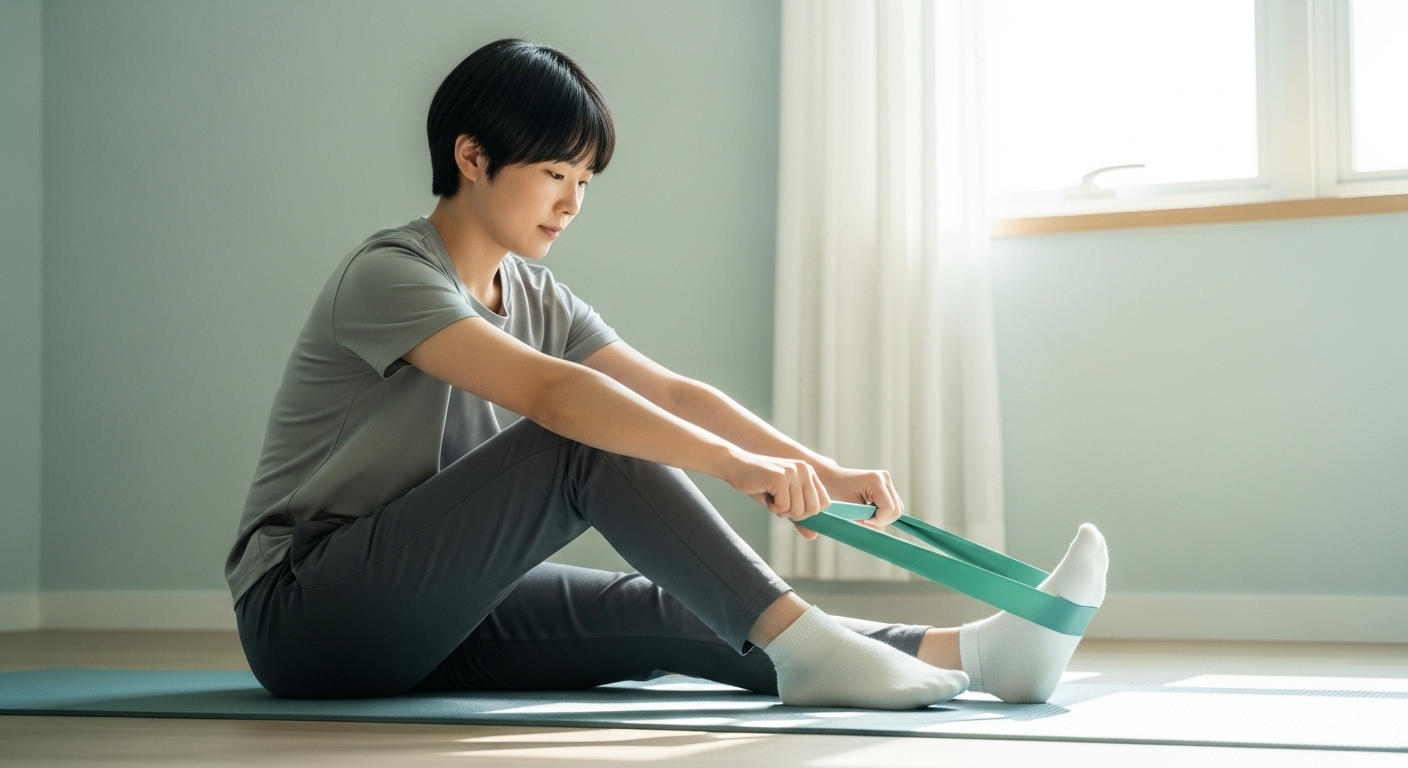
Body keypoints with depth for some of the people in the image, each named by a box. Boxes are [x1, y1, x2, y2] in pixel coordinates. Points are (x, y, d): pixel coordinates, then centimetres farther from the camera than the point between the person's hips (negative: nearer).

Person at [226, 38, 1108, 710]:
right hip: (303, 614, -7)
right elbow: (549, 391, -32)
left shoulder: (534, 297, 10)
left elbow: (677, 393, 0)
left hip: (425, 622, 7)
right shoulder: (388, 275, -17)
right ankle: (800, 645, -32)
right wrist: (737, 465, -40)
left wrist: (827, 473, -13)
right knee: (584, 443, -26)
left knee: (662, 615, -17)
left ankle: (969, 653, -29)